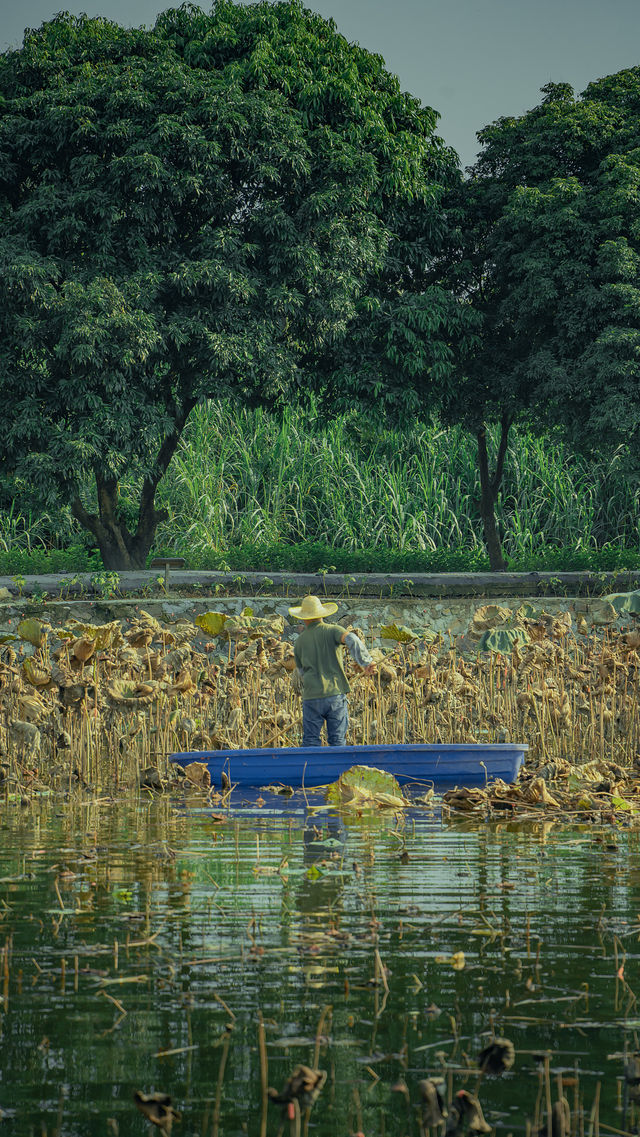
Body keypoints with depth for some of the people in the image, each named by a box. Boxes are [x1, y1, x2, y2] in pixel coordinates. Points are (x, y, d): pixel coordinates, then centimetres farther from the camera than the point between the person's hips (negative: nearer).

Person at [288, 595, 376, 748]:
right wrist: (366, 662, -18)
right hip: (336, 694, -1)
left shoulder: (300, 642, 9)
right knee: (337, 741, 4)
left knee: (310, 741, 3)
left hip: (311, 697, 1)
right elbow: (351, 639, -20)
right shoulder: (332, 631, 1)